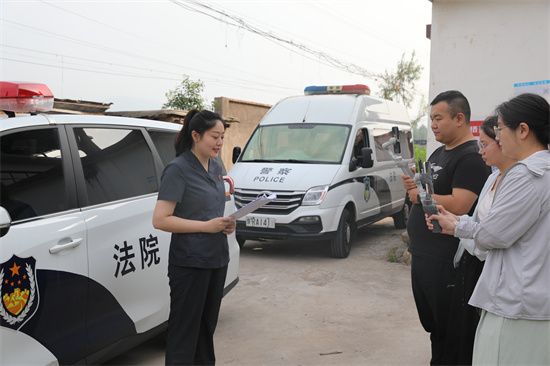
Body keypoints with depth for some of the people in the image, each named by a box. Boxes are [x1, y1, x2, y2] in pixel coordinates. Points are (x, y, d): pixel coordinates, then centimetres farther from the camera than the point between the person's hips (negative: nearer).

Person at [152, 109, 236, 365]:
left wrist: (226, 224, 2)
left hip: (217, 258, 8)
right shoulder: (177, 169, -14)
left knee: (207, 325, 19)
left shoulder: (215, 167, 10)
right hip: (190, 261, -8)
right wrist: (206, 226, -21)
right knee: (185, 330, 1)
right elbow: (160, 220, -19)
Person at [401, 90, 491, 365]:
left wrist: (421, 195, -13)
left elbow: (458, 205, -25)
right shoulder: (439, 153, 16)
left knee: (445, 329, 3)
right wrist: (413, 185, 2)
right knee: (431, 323, 19)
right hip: (422, 253, 9)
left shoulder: (472, 157, -14)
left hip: (444, 260, -9)